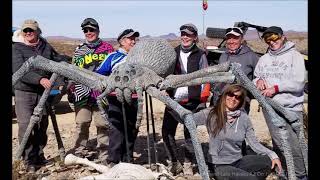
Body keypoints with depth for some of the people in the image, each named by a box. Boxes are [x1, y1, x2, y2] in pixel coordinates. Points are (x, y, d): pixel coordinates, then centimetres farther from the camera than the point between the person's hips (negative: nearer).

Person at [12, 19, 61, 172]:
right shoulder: (16, 48, -4)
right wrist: (40, 79, -29)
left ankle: (39, 156, 25)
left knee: (42, 126, 10)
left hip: (43, 92, 4)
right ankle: (29, 161, 3)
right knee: (26, 126, -7)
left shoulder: (46, 47, 8)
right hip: (24, 92, -4)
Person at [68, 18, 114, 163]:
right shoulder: (79, 50, 17)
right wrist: (71, 90, 13)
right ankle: (79, 153, 16)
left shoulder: (107, 48, 7)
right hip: (82, 91, 3)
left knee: (102, 124, 0)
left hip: (101, 91, -3)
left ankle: (104, 155, 9)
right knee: (81, 123, 5)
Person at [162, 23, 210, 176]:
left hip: (192, 102, -2)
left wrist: (202, 100, -6)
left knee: (190, 134, 4)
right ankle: (174, 163, 16)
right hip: (173, 100, 3)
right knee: (167, 132, 0)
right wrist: (167, 93, 0)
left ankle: (188, 164, 21)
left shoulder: (200, 55, 2)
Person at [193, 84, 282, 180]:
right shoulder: (211, 114, -6)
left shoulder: (244, 118, 3)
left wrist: (272, 155, -11)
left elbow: (254, 142, 1)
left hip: (238, 161, 5)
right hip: (219, 165, -5)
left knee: (269, 161, -14)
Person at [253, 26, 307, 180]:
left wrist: (275, 88, -11)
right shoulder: (264, 59, 15)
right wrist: (258, 81, -1)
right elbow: (255, 77, 21)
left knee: (295, 146, -8)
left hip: (291, 109, -4)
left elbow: (298, 83, -8)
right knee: (278, 145, 8)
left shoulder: (294, 56, 1)